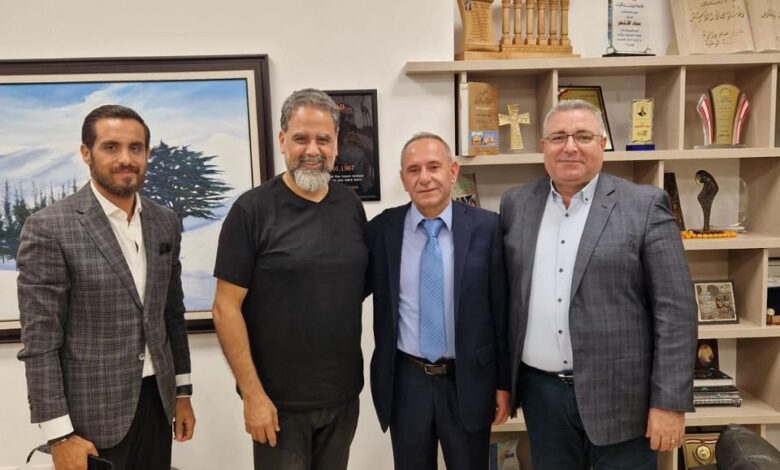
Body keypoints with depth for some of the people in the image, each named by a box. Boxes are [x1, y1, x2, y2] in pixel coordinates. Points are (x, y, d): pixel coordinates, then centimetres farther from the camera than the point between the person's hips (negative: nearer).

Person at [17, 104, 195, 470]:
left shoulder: (165, 223, 3)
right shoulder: (49, 227, -12)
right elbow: (40, 342, -12)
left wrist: (182, 392, 11)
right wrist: (59, 436, -13)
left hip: (156, 400, 5)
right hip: (91, 412, -4)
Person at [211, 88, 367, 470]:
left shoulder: (351, 206, 2)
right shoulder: (252, 210, -11)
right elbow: (226, 308, -11)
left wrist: (356, 374, 6)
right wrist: (252, 393, -13)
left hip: (344, 393, 4)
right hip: (279, 399, -4)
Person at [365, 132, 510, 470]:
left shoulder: (486, 227, -7)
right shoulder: (381, 229, -3)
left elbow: (501, 310, -4)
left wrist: (503, 382, -2)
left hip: (468, 381, -1)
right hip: (404, 382, 1)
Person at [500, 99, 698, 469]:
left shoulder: (644, 206, -6)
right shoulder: (516, 205, 4)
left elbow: (675, 310, -8)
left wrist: (669, 402, -11)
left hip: (618, 394, -3)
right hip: (540, 390, 3)